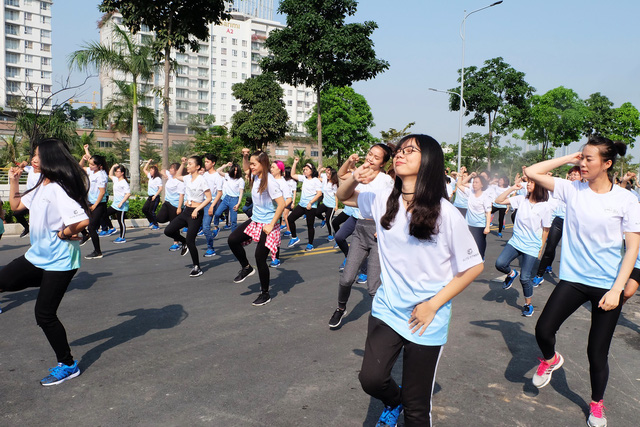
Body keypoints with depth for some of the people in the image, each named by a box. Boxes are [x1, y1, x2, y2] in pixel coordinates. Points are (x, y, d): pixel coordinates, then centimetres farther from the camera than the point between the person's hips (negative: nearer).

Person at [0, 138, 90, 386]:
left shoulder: (58, 189, -22)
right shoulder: (40, 188, 9)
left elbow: (83, 220, -34)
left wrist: (64, 233, -17)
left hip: (59, 262, -9)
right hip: (37, 257, 9)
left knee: (44, 314, -1)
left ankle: (68, 366, 17)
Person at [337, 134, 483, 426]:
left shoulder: (445, 213, -16)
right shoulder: (383, 200, -3)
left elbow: (474, 266, -8)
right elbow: (343, 196, 13)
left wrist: (433, 305, -12)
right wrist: (355, 178, -9)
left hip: (427, 320, -3)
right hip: (387, 309, 3)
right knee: (371, 380, -7)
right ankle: (394, 402, 28)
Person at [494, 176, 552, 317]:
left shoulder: (546, 206, -9)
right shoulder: (521, 200, 0)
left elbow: (545, 230, -1)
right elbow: (498, 201, -2)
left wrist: (540, 249, 4)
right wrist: (513, 188, -7)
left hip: (532, 247, -3)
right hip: (515, 241, 3)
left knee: (525, 278, -3)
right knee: (500, 263, -16)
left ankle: (528, 304, 23)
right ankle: (511, 274, 20)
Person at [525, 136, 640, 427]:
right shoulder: (572, 190, -1)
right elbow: (532, 173, -3)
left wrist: (616, 289, -12)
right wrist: (569, 159, -4)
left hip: (608, 285, -2)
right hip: (573, 279, 2)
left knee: (597, 352, 7)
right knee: (543, 330, -5)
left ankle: (597, 404, 34)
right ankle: (550, 359, 32)